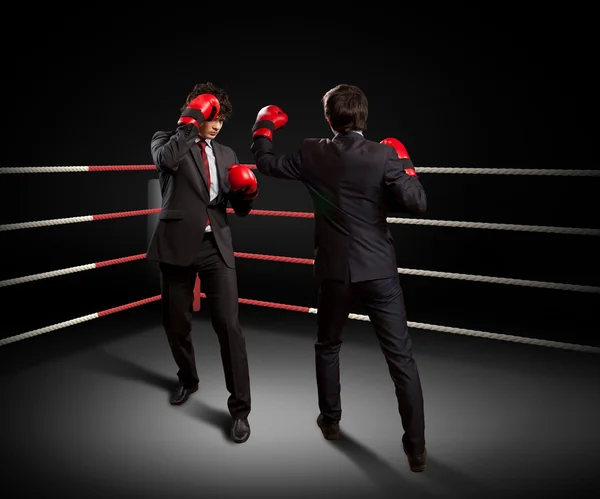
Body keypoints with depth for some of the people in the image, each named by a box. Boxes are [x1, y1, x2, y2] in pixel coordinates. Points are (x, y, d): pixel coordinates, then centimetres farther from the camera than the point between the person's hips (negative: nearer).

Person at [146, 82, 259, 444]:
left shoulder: (226, 154, 15)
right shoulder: (167, 140, 4)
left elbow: (241, 209, 14)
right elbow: (166, 160, -23)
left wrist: (248, 190, -7)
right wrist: (191, 118, -17)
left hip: (217, 246, 2)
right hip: (178, 243, -1)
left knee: (229, 325, -6)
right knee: (177, 323, 12)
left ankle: (240, 408, 3)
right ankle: (188, 379, 40)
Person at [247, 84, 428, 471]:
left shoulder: (312, 154, -2)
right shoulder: (384, 155, -9)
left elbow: (267, 163, 12)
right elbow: (418, 205, -12)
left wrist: (264, 125, 28)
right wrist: (405, 164, 4)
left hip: (335, 269, 2)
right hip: (379, 270, -2)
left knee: (328, 346, 25)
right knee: (401, 357, 4)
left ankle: (330, 421, 37)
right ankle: (416, 447, 7)